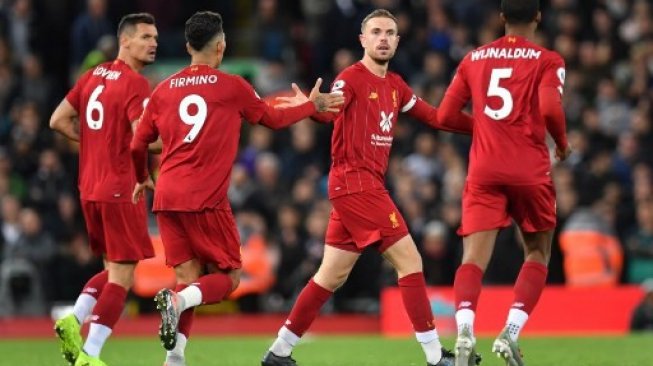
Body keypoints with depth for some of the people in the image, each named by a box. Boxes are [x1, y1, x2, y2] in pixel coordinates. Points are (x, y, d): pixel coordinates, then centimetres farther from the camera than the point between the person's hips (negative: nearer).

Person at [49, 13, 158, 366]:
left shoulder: (93, 76, 10)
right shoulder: (136, 85, -14)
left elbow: (58, 121, 13)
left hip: (89, 189, 8)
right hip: (121, 189, -8)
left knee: (113, 268, 21)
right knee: (121, 278, -2)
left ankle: (74, 319, 1)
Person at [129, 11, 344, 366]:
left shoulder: (163, 91, 11)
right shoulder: (231, 87, 1)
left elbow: (138, 145, 15)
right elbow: (274, 118, 16)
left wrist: (142, 180, 35)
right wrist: (314, 105, 32)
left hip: (167, 198, 5)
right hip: (206, 200, -5)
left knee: (188, 278, 11)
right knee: (229, 276, 6)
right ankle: (177, 301, -23)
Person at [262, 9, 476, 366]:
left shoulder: (395, 85, 15)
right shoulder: (352, 78, -9)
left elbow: (435, 117, 22)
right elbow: (330, 111, -26)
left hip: (368, 186, 9)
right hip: (355, 181, -9)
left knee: (332, 276, 10)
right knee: (409, 260, -10)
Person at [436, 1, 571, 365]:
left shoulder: (474, 59, 12)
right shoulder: (547, 61, 1)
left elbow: (444, 116, 11)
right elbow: (551, 109, -15)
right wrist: (563, 143, 4)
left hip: (483, 171, 2)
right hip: (530, 171, -2)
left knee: (474, 258, -6)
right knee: (538, 254, 15)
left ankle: (465, 329, -33)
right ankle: (511, 332, -3)